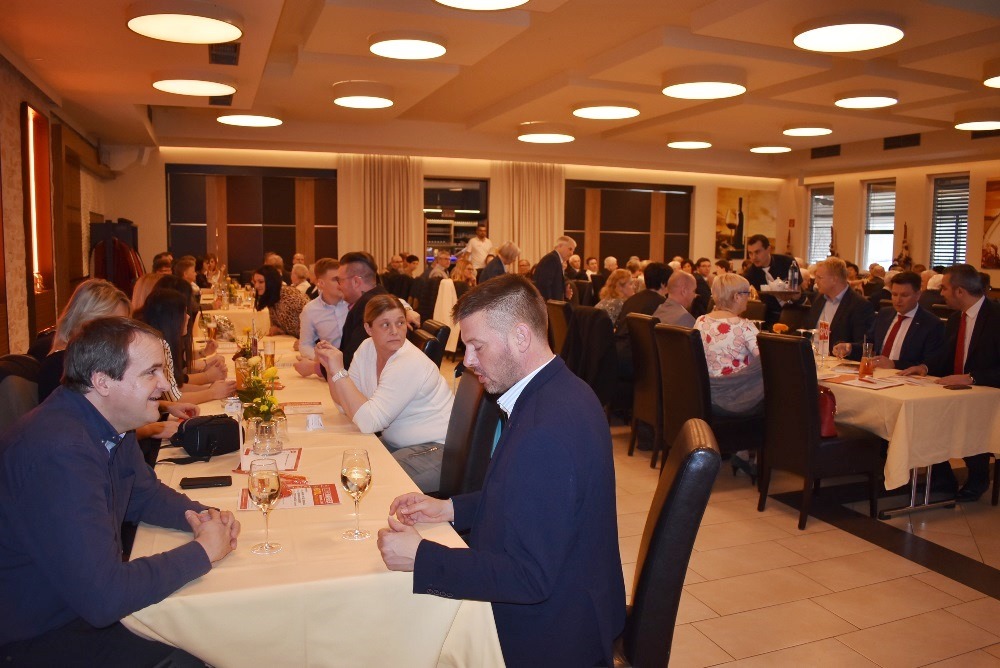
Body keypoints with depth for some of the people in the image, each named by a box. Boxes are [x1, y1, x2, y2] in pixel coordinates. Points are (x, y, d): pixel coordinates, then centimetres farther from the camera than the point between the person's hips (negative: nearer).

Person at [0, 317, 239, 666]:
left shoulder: (110, 425, -2)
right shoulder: (59, 452, -32)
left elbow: (145, 494, 15)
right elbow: (103, 598, -33)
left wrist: (197, 515, -6)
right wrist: (203, 550, -21)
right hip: (33, 637, -8)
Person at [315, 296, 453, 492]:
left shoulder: (410, 364, -24)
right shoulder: (367, 348, 0)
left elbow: (368, 421, -28)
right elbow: (345, 404, 3)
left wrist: (338, 371, -26)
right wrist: (330, 367, -11)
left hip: (437, 449, -8)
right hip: (395, 442, 8)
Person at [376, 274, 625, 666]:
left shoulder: (547, 432, -32)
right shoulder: (559, 391, 1)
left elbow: (528, 577, -27)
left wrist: (421, 558, -22)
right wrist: (450, 509, 4)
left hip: (547, 636, -8)